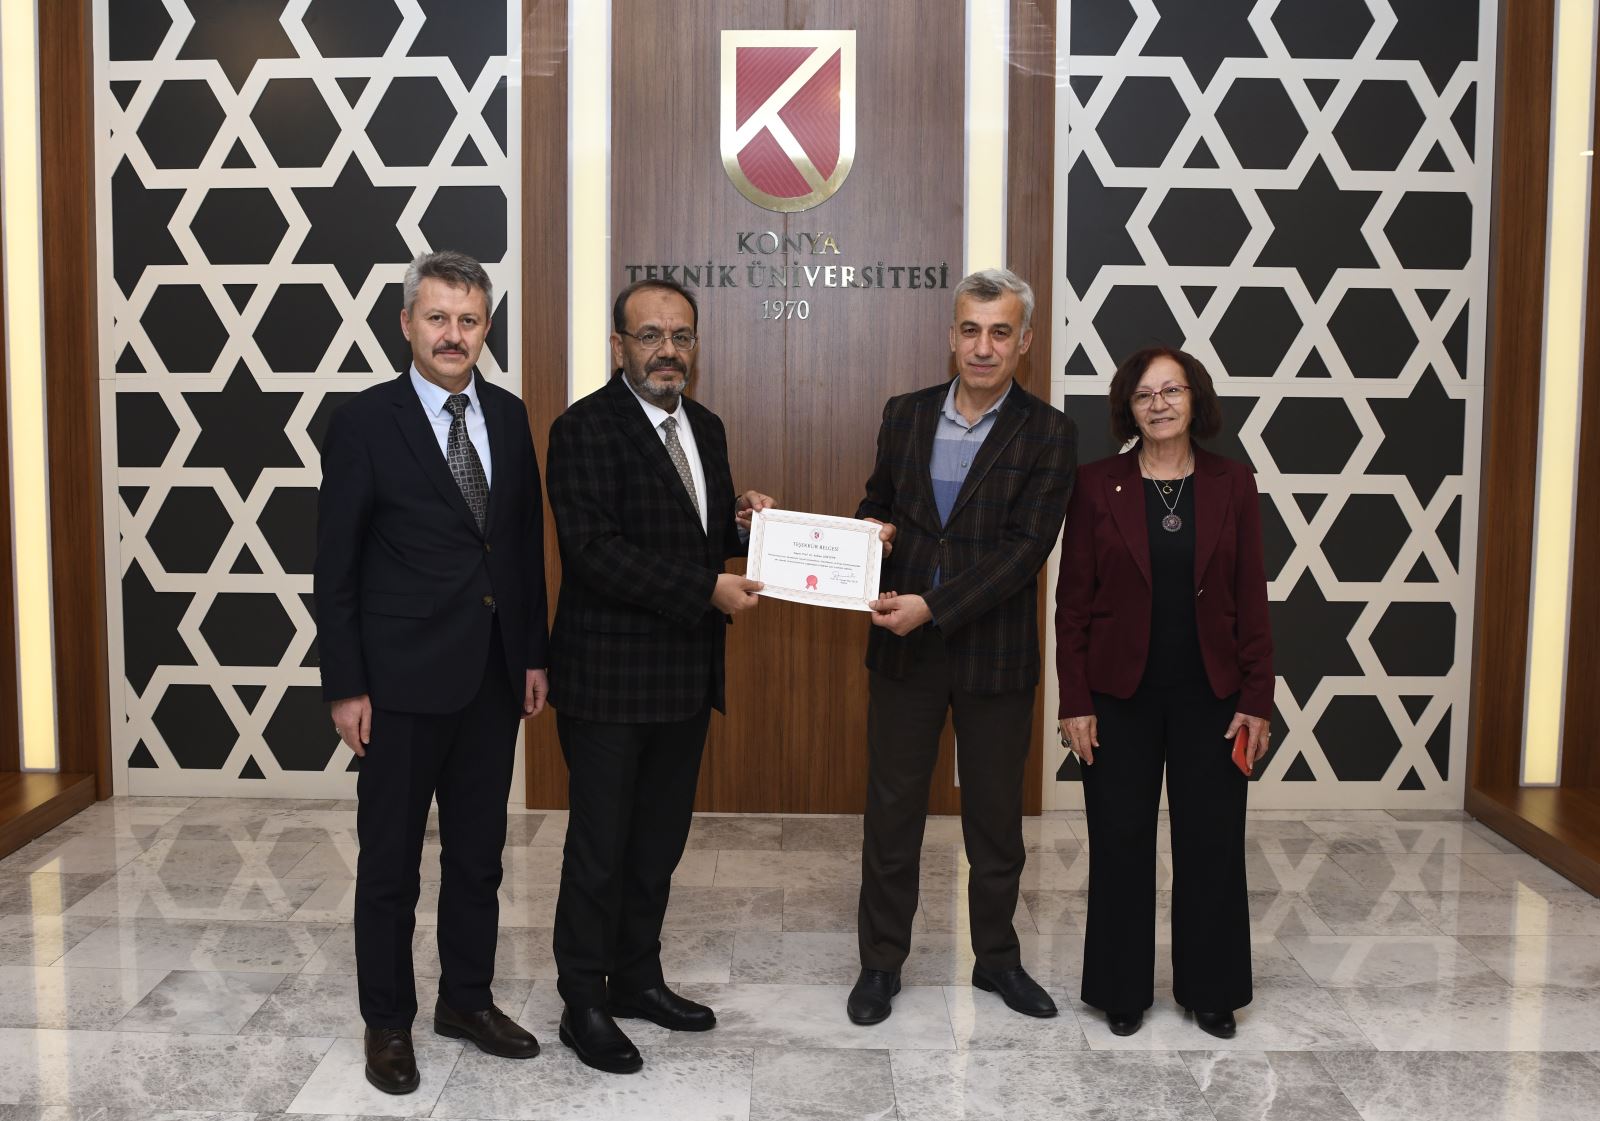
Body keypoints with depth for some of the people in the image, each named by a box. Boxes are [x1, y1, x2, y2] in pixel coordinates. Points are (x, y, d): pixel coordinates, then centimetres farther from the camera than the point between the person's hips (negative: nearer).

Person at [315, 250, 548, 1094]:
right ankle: (387, 1020, 25)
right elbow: (335, 568, -8)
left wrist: (533, 655, 8)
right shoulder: (363, 423, -8)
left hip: (492, 676, 5)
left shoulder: (509, 417, 6)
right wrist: (345, 688, -10)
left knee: (479, 852, 15)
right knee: (390, 859, 9)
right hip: (403, 679, -4)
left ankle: (467, 999, 32)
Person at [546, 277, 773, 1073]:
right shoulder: (584, 429, -13)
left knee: (660, 841, 17)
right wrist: (706, 589, -24)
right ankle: (583, 1003, 19)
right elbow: (594, 551, -22)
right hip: (608, 678, -7)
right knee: (600, 848, 4)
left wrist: (743, 523, -3)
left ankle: (636, 978, 33)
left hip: (684, 676, 7)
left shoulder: (704, 428, 11)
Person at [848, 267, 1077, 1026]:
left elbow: (1025, 550, -14)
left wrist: (933, 607, -23)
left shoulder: (1047, 436, -7)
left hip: (994, 656, -2)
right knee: (891, 809, 9)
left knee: (996, 814, 13)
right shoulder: (905, 416, 4)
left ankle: (996, 957, 32)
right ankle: (881, 961, 25)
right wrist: (868, 533, -11)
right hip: (903, 650, 2)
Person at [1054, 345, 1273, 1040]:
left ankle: (1210, 989, 26)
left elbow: (1251, 601, 2)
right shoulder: (1098, 486, -3)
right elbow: (1072, 602, -2)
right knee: (1120, 842, 7)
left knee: (1212, 841, 8)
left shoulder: (1232, 486, 1)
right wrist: (1074, 702, -7)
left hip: (1208, 693, 1)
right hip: (1121, 693, -1)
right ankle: (1122, 989, 23)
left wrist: (1256, 699, -3)